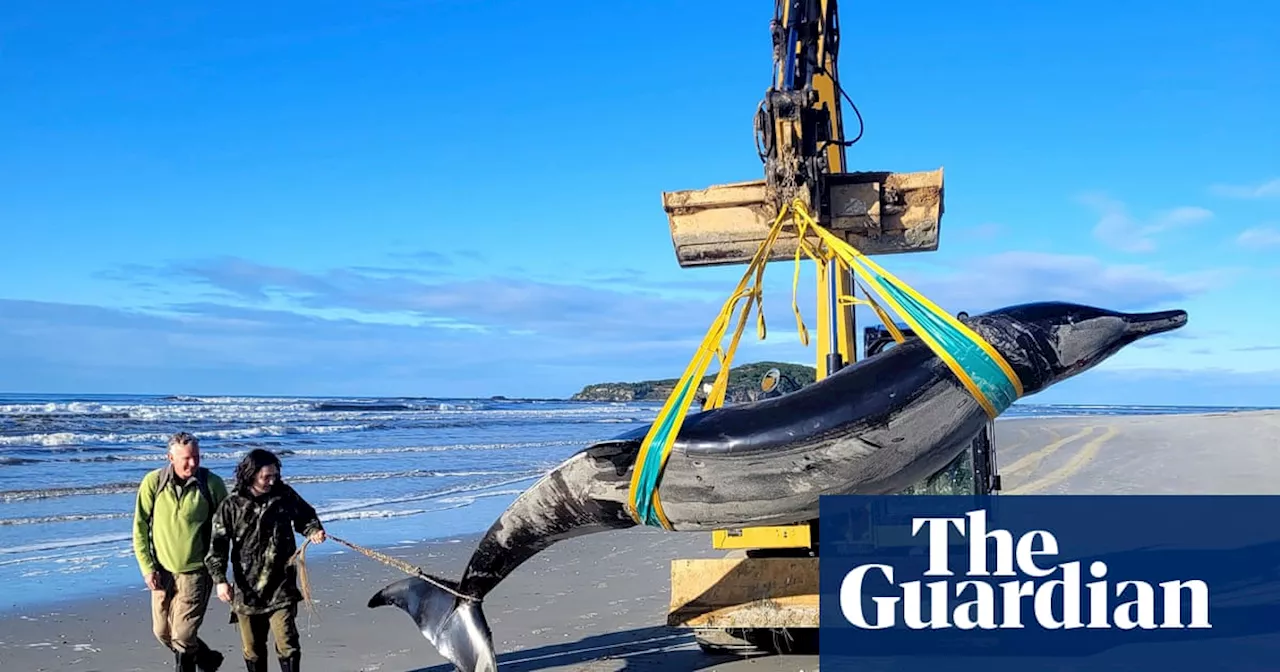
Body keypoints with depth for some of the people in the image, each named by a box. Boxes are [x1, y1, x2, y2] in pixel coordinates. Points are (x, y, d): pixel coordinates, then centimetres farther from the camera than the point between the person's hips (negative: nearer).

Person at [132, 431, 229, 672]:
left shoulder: (212, 484, -10)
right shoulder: (153, 482, -7)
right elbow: (140, 528, 0)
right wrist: (147, 567, -5)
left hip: (195, 571, -3)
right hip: (162, 571, 3)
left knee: (182, 636, -7)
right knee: (162, 632, 14)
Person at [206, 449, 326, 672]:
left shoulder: (285, 495, -1)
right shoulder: (231, 506, -4)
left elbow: (305, 517, 15)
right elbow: (217, 546, -4)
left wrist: (313, 531, -6)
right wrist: (219, 579, -15)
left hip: (281, 588, -1)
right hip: (247, 590, 1)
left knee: (287, 645, -10)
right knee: (252, 651, 13)